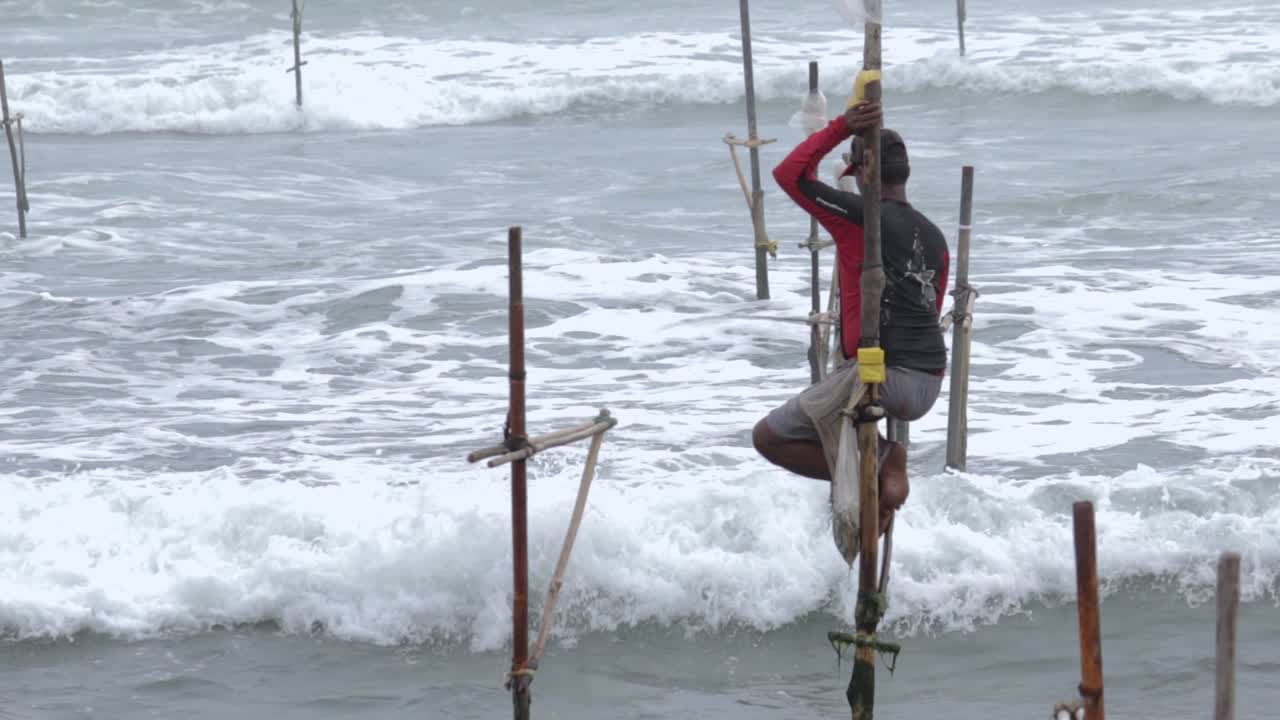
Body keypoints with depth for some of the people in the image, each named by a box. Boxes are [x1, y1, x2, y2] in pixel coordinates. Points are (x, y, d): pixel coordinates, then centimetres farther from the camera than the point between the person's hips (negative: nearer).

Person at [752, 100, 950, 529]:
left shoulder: (860, 216, -8)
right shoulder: (934, 237, 15)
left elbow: (789, 175, -4)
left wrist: (842, 128, -6)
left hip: (881, 376, -8)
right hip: (930, 386, 8)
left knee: (769, 438, 2)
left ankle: (872, 466, -10)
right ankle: (884, 460, 13)